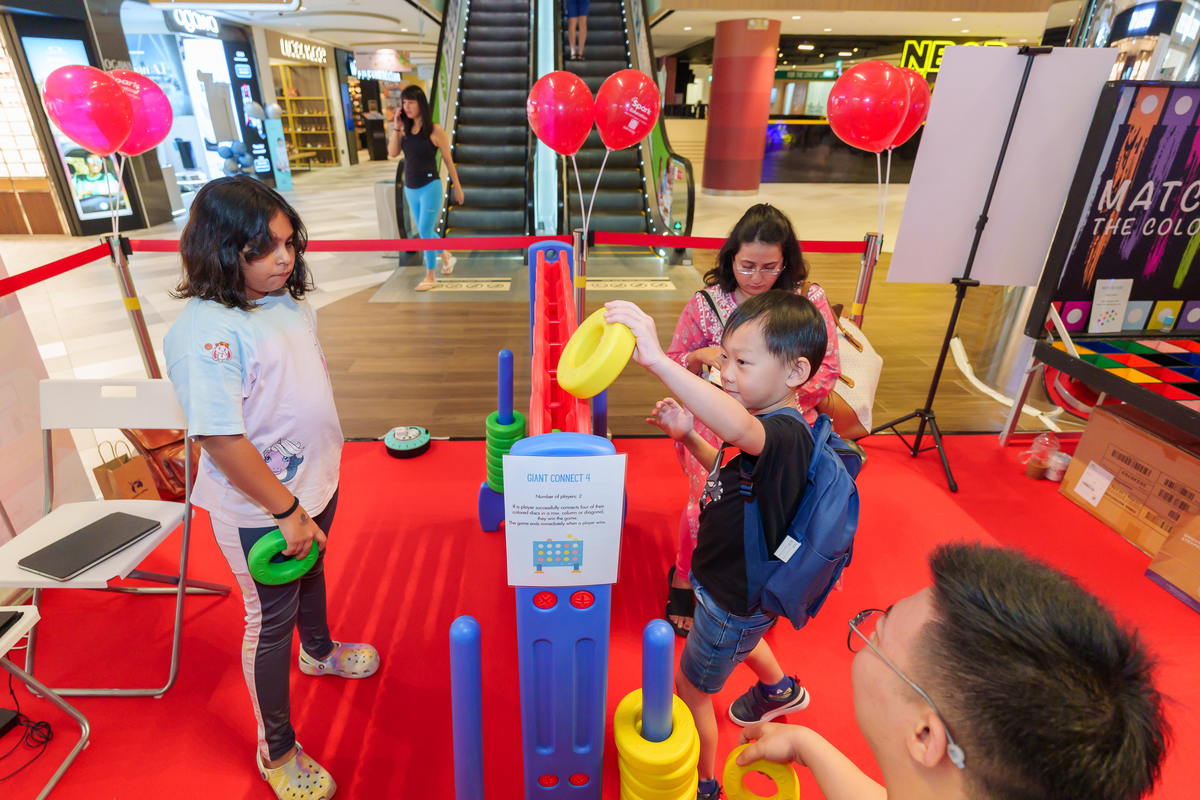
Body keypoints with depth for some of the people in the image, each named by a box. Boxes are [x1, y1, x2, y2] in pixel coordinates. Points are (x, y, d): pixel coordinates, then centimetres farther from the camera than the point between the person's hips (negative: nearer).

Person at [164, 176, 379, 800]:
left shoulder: (287, 301, -1)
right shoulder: (205, 330, -26)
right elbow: (221, 440, -28)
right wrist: (287, 513, -22)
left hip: (315, 483, 8)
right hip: (261, 513, -8)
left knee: (312, 573, 31)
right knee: (270, 620, 11)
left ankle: (318, 651, 62)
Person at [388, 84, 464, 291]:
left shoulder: (435, 131, -9)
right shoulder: (405, 130, 4)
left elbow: (448, 160, -3)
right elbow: (393, 153, -3)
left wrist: (457, 187, 1)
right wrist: (396, 128, -10)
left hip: (430, 187, -6)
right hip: (410, 189, 6)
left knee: (425, 231, -6)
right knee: (424, 232, 16)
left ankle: (430, 276, 6)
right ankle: (447, 256, 41)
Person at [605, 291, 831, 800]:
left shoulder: (787, 434, -36)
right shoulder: (769, 425, -5)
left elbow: (739, 428, -61)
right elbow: (728, 470, 9)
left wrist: (658, 360, -70)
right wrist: (689, 436, -9)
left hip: (736, 599, -9)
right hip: (738, 582, 9)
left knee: (691, 689, 14)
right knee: (738, 637, 39)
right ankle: (779, 690, 70)